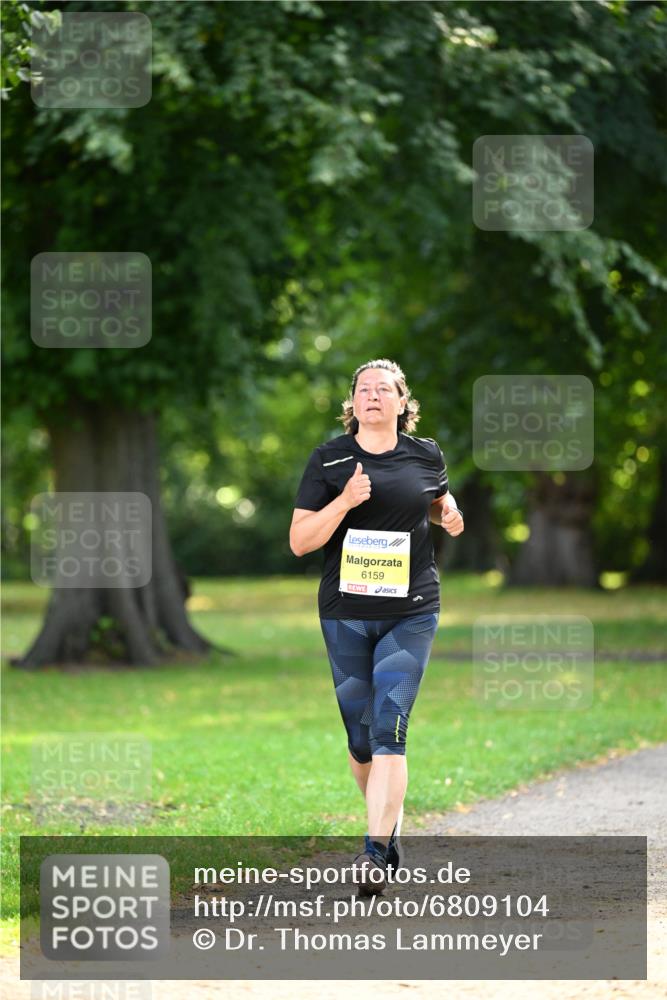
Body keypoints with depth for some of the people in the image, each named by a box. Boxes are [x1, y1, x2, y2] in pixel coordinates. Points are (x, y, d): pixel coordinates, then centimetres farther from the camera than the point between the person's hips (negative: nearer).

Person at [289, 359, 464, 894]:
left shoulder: (426, 455, 4)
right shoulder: (329, 458, 0)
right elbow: (299, 540, -5)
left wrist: (450, 515, 3)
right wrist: (345, 502, -19)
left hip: (411, 613, -1)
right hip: (345, 614, 1)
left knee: (389, 731, -13)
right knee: (360, 737, 7)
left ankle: (376, 852, -15)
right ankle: (390, 826, 31)